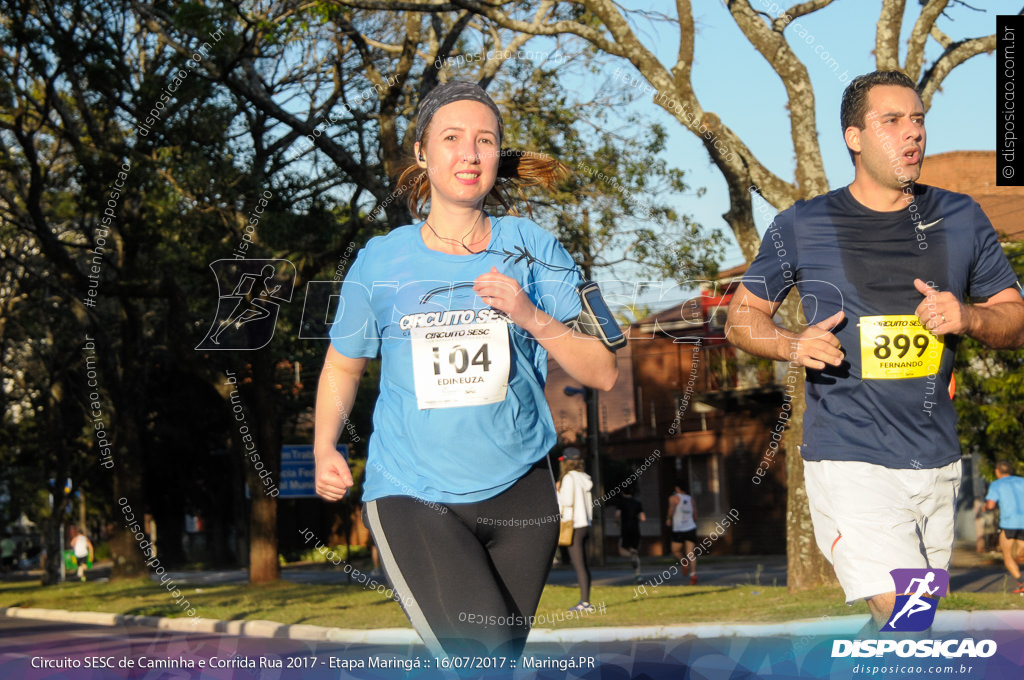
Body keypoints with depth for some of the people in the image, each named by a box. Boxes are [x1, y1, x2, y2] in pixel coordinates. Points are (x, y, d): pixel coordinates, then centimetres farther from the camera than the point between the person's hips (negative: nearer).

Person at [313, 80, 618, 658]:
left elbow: (603, 372, -2)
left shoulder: (531, 248, 1)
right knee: (483, 656, -23)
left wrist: (532, 318, -17)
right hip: (411, 494, -2)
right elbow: (343, 366, 14)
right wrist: (325, 448, -2)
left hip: (519, 490, 3)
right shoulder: (381, 263, 0)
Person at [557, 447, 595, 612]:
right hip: (586, 524, 8)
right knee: (584, 564, 10)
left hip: (574, 526, -8)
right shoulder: (585, 478, 12)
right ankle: (585, 601, 11)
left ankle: (585, 601, -11)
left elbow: (567, 501, -15)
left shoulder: (569, 478, -11)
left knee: (578, 565, -8)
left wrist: (558, 490, -2)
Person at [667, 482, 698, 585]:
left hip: (678, 530, -4)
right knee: (690, 554, -1)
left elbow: (672, 508, -20)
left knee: (676, 551, 16)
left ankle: (684, 562, -12)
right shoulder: (690, 499, 16)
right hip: (691, 528, 4)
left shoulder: (674, 498, 0)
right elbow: (695, 514, 16)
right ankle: (693, 575, -17)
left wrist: (669, 519, -5)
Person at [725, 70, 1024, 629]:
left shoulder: (960, 219, 9)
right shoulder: (802, 227, 1)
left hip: (938, 463, 4)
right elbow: (742, 316, 10)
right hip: (851, 462, -4)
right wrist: (792, 345, -11)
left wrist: (968, 318, -8)